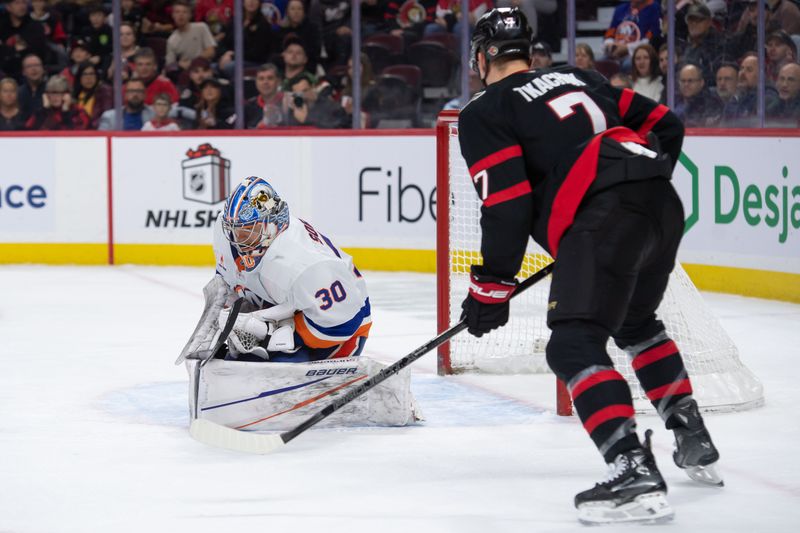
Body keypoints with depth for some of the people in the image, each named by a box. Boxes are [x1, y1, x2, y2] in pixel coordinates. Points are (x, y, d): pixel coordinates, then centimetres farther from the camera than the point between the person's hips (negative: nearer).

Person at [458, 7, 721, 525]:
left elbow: (508, 206, -3)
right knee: (636, 323, 30)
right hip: (663, 204, 8)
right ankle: (694, 443, 35)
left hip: (601, 218, -8)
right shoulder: (578, 78, 27)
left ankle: (634, 471, -26)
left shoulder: (484, 113, 7)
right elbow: (665, 125, 26)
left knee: (575, 345, -8)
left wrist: (492, 286, 5)